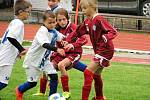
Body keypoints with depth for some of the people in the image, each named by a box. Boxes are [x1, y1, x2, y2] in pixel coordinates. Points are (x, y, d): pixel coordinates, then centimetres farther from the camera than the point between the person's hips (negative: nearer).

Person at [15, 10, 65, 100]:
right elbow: (45, 45, -43)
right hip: (33, 60, -7)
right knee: (33, 82, 4)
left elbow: (61, 37, 18)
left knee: (54, 76, -10)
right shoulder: (42, 31, -27)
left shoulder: (54, 31, -1)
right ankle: (19, 90, 33)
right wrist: (57, 49, -54)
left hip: (45, 59, 7)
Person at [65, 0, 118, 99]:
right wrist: (67, 40, 5)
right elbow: (78, 32, 17)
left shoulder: (99, 20, -19)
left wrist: (106, 37, -43)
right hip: (98, 50, 9)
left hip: (106, 50, -9)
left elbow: (113, 31, -24)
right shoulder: (87, 21, 6)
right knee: (96, 75, 22)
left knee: (88, 72, -15)